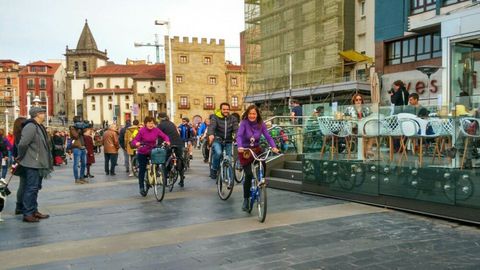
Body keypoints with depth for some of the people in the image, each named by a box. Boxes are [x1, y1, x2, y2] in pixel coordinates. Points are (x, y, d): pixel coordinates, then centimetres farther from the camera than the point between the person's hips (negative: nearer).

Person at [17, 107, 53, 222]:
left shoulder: (39, 127, 14)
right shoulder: (30, 127, -18)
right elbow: (22, 144, -24)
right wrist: (21, 157, -10)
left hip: (39, 164, 10)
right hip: (32, 164, -10)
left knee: (35, 188, 16)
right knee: (31, 188, -5)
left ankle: (34, 211, 26)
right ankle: (28, 214, 1)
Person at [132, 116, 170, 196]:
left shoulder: (156, 130, -6)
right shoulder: (142, 131, -13)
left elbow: (165, 136, -7)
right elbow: (134, 140, -15)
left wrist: (167, 141, -28)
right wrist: (136, 143, -37)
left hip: (153, 152, 2)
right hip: (142, 153, -2)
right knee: (142, 169, 2)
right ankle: (141, 187, 13)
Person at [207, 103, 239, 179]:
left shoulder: (233, 119, 2)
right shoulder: (215, 117, -6)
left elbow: (236, 129, -11)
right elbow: (211, 126, -24)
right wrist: (210, 134, -46)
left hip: (228, 141, 3)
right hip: (217, 140, -3)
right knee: (218, 153, -29)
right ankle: (213, 170, -8)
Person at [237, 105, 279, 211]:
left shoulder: (261, 124, -4)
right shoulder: (244, 123, -13)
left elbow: (268, 136, -11)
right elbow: (239, 135, -26)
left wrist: (274, 147, -28)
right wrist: (240, 146, -45)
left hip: (256, 149, 3)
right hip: (245, 151, -3)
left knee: (263, 167, -23)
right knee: (249, 175, -12)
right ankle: (246, 200, 5)